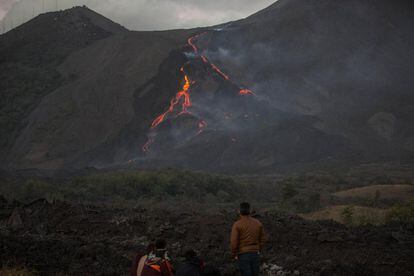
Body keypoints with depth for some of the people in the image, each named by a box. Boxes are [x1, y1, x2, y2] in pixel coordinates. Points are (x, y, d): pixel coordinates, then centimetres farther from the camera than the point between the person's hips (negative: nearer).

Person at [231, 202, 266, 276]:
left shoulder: (237, 225, -13)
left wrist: (234, 254, -3)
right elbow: (262, 238, 8)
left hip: (243, 255, -4)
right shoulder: (258, 223, 1)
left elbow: (234, 242, -16)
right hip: (255, 254, 4)